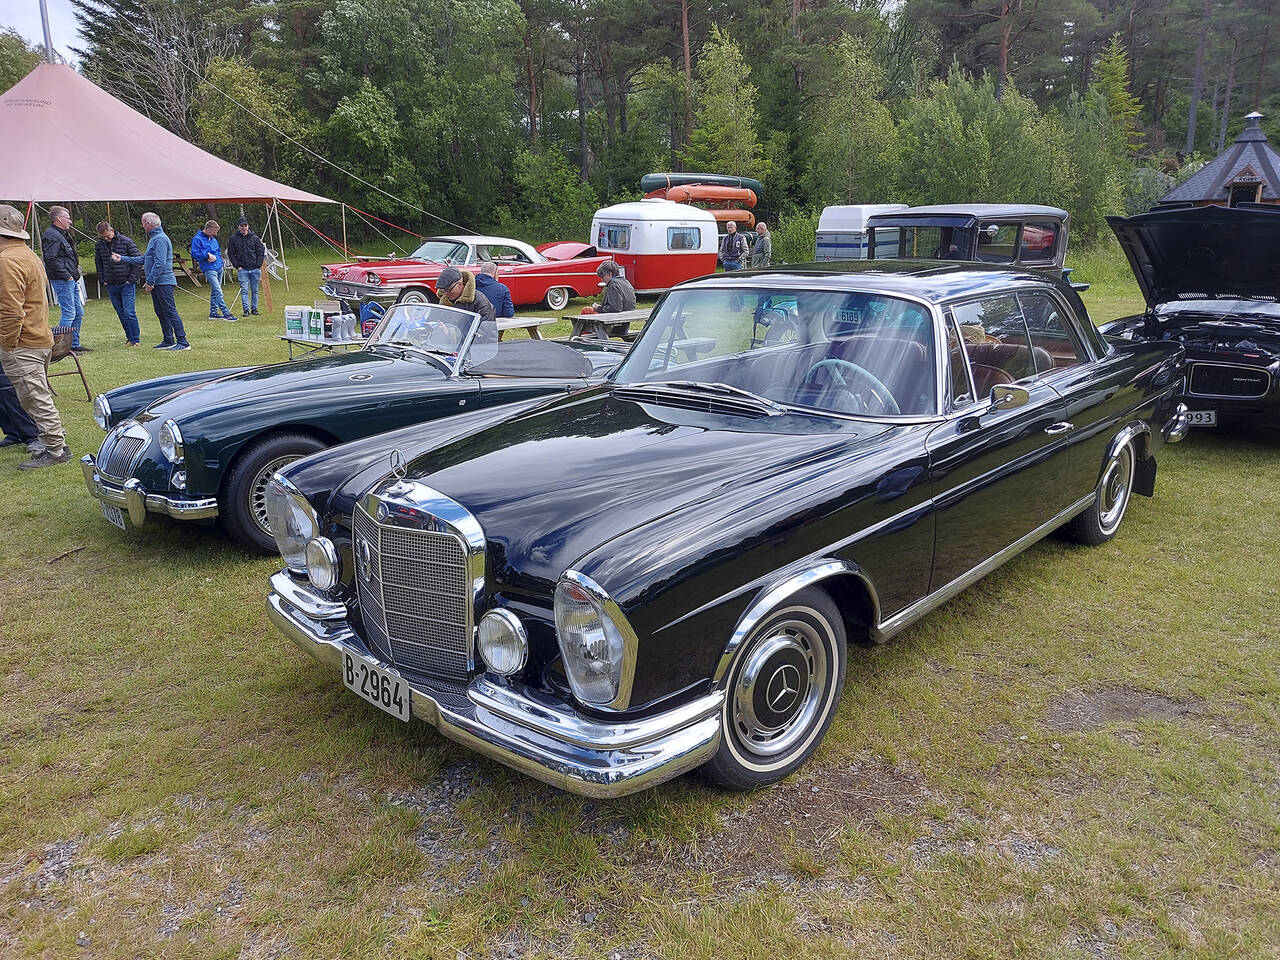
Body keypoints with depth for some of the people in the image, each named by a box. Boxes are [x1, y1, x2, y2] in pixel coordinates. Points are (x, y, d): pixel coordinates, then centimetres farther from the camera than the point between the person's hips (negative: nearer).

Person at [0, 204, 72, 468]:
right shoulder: (29, 254, 16)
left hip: (22, 347, -11)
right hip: (40, 339, 11)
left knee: (36, 399, -4)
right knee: (38, 396, 16)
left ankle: (56, 449, 1)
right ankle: (55, 445, 23)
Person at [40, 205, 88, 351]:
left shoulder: (62, 234, 21)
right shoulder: (51, 236, -12)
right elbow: (51, 259, -21)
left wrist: (74, 275, 16)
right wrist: (66, 276, -18)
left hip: (71, 280, 11)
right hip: (62, 280, -11)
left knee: (79, 313, 13)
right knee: (69, 313, -11)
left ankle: (74, 344, 19)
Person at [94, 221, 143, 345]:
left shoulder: (127, 242, -7)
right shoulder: (99, 245, 6)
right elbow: (98, 264, 19)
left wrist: (132, 279, -8)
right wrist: (103, 280, 9)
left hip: (127, 284, -4)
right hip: (111, 285, 5)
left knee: (129, 313, -9)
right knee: (121, 314, 8)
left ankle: (135, 339, -1)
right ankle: (130, 336, 18)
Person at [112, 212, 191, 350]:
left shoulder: (160, 239, -14)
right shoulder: (153, 239, 20)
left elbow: (160, 263, -21)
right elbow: (143, 259, 27)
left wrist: (150, 281, -19)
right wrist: (122, 259, 28)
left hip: (163, 282, -10)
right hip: (157, 283, 10)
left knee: (170, 312, -12)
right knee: (161, 313, 12)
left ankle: (183, 342, -13)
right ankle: (168, 341, 17)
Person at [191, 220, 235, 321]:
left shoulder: (213, 239, 14)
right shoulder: (197, 239, -7)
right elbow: (194, 254, -11)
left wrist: (214, 257, 1)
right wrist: (207, 255, -16)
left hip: (219, 268, 8)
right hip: (209, 269, -8)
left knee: (215, 291, 13)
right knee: (218, 292, -14)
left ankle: (213, 313, 20)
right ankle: (226, 314, -18)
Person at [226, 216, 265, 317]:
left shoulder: (254, 238, 5)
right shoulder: (233, 239, 2)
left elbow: (261, 252, 7)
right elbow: (230, 254, 5)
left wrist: (258, 265, -1)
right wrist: (237, 266, -4)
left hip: (255, 269, 1)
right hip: (242, 270, -1)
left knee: (254, 290, 7)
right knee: (244, 290, -6)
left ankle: (254, 308, 16)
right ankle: (245, 310, -4)